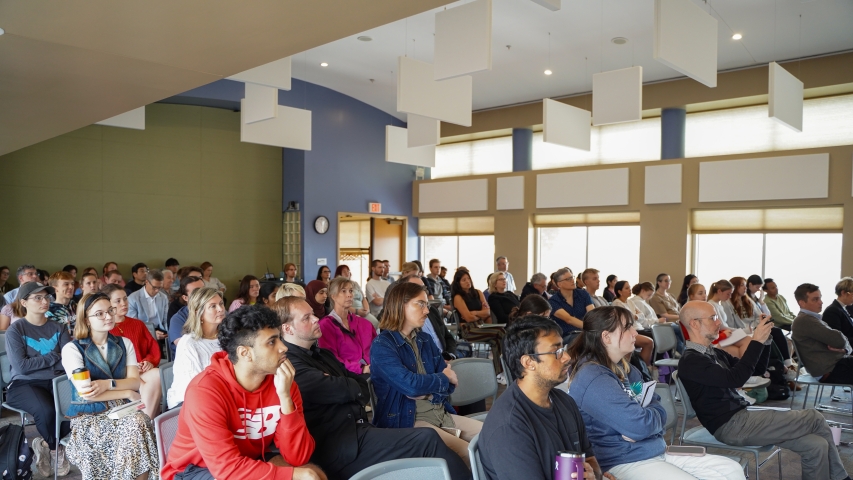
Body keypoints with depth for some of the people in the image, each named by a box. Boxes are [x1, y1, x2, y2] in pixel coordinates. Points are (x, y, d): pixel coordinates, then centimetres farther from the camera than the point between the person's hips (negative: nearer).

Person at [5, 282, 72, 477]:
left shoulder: (59, 328, 11)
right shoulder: (15, 330, 0)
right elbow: (21, 367, -10)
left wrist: (36, 363, -12)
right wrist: (54, 357, -4)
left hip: (56, 381, 3)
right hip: (24, 384, -3)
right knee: (46, 411, -34)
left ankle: (46, 445, 0)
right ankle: (57, 448, 0)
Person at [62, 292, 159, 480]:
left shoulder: (125, 343, 10)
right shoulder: (72, 349, -3)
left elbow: (135, 381, -1)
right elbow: (85, 393, -13)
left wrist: (107, 384, -19)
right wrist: (127, 393, -11)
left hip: (122, 408, 3)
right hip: (89, 414, -3)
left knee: (139, 423, -32)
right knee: (132, 429, -32)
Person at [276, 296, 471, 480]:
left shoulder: (321, 354, 21)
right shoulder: (289, 365, -11)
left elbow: (361, 384, 16)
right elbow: (344, 390, -15)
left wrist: (348, 390, -6)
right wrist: (356, 388, 7)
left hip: (357, 430, 8)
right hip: (339, 448, -8)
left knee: (426, 440, -13)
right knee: (427, 440, -19)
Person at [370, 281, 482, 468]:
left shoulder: (426, 340, 13)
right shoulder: (382, 345, -10)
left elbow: (451, 382, 9)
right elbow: (410, 385, -22)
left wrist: (427, 391, -12)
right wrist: (443, 378, -4)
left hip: (442, 414, 8)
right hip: (407, 420, -7)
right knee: (472, 454, -24)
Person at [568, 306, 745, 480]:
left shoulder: (623, 368, 12)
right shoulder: (593, 379, -21)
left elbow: (656, 405, 10)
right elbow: (640, 425, -24)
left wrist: (647, 418, -13)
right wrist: (654, 416, -2)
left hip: (656, 452, 10)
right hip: (623, 462, -10)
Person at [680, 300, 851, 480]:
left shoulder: (715, 353, 16)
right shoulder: (690, 362, -15)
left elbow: (755, 369, 20)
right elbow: (734, 378, -26)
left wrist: (763, 338, 3)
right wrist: (757, 342, -21)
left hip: (742, 416, 9)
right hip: (731, 426, -9)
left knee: (815, 445, -4)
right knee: (815, 418, -4)